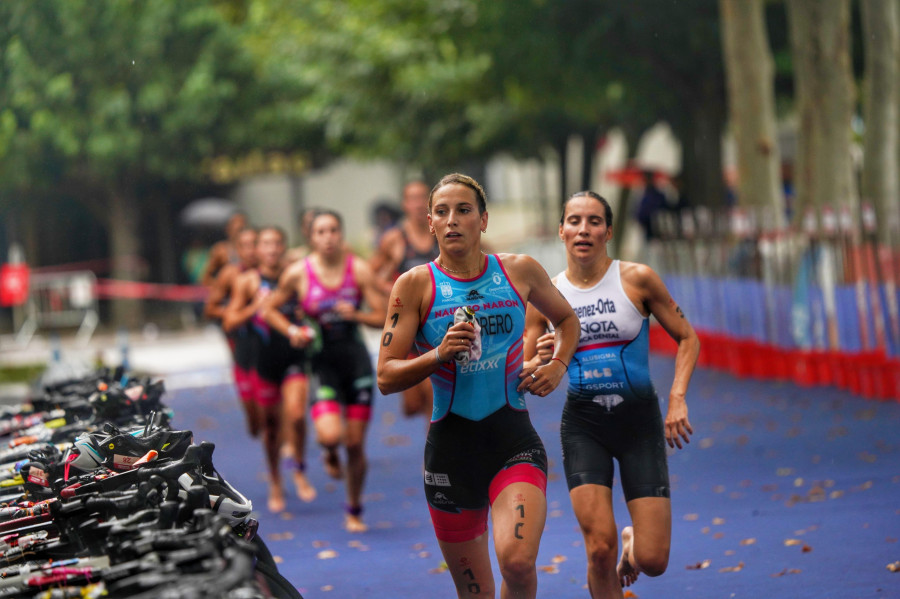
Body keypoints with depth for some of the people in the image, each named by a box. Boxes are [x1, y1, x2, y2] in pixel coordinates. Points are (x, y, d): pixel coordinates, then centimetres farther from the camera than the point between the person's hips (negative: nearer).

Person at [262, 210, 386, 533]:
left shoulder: (359, 269, -4)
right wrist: (292, 331, -9)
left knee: (355, 443, 5)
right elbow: (269, 309, 7)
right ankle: (330, 455, 16)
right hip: (321, 361, -1)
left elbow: (382, 316, -3)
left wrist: (355, 314, -21)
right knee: (330, 434, -23)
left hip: (356, 358, 1)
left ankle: (354, 510, 25)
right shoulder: (298, 273, -5)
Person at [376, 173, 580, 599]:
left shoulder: (520, 271, 4)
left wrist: (557, 366, 7)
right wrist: (438, 355, -19)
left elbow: (566, 318, 25)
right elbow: (386, 377, -4)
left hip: (513, 438, 0)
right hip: (451, 441, 0)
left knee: (517, 560, -27)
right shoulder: (415, 285, -1)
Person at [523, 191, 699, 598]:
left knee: (653, 561, -4)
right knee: (599, 549, -15)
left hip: (639, 417, 0)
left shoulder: (636, 279, -4)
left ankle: (632, 544, 33)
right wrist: (541, 361, -17)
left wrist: (677, 399, -8)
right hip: (583, 424, 0)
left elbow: (687, 338, 5)